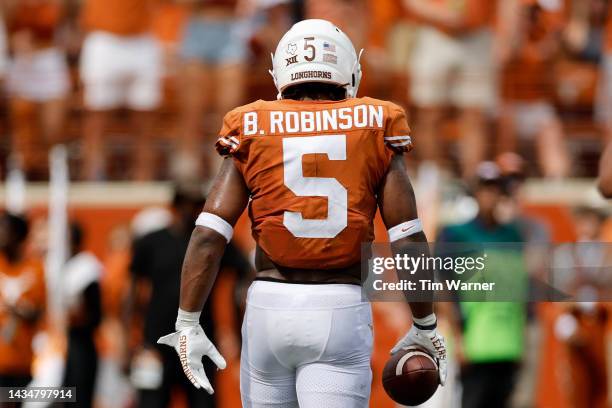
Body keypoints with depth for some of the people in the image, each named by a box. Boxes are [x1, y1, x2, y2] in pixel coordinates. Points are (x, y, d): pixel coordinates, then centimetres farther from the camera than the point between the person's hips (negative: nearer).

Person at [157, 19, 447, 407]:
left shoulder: (251, 134, 6)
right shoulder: (374, 131, 4)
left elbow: (209, 236, -2)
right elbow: (409, 241, 1)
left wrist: (188, 324, 2)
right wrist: (426, 327, 10)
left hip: (269, 306, 2)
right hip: (340, 313, -2)